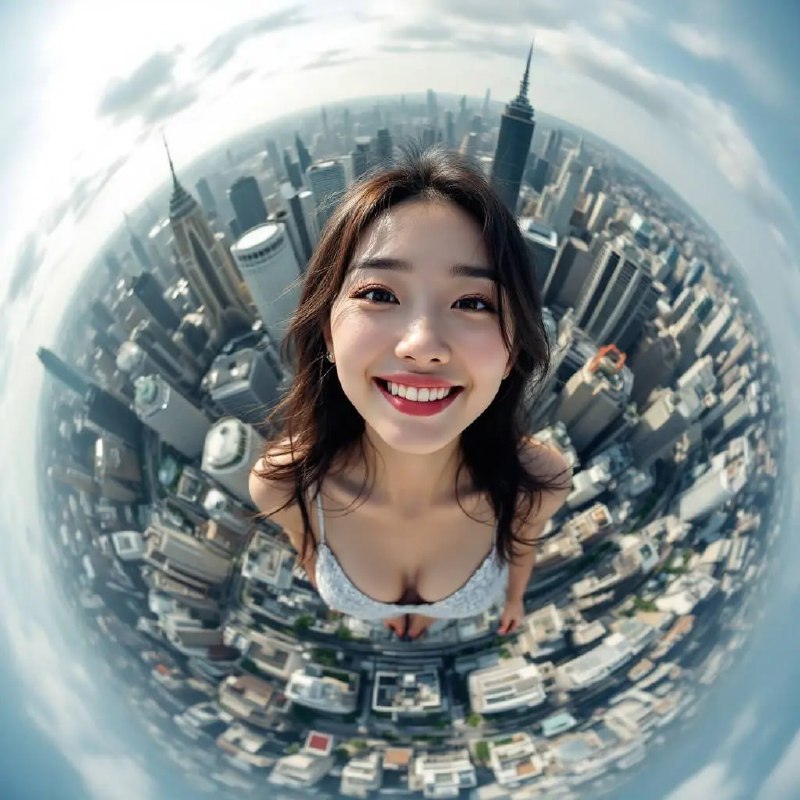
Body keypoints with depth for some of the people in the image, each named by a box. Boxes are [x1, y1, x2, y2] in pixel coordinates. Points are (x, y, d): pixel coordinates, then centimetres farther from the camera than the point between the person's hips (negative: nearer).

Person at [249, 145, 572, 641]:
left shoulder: (540, 484, -38)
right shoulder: (279, 487, -39)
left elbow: (520, 545, -12)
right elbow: (308, 550, -14)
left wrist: (515, 597, 9)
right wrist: (368, 609, 6)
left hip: (470, 622, 1)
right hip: (363, 628, 0)